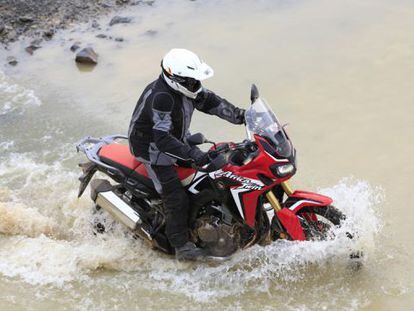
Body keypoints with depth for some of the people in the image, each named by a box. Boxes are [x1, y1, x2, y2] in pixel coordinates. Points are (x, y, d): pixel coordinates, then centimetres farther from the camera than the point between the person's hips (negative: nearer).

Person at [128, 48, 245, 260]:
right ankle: (181, 246, -1)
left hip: (176, 140, 10)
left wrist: (240, 116, -8)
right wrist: (193, 154, -43)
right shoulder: (161, 97, -35)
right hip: (154, 150, -9)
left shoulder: (184, 87, -7)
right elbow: (162, 139, -39)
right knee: (177, 199, -12)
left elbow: (209, 101, 2)